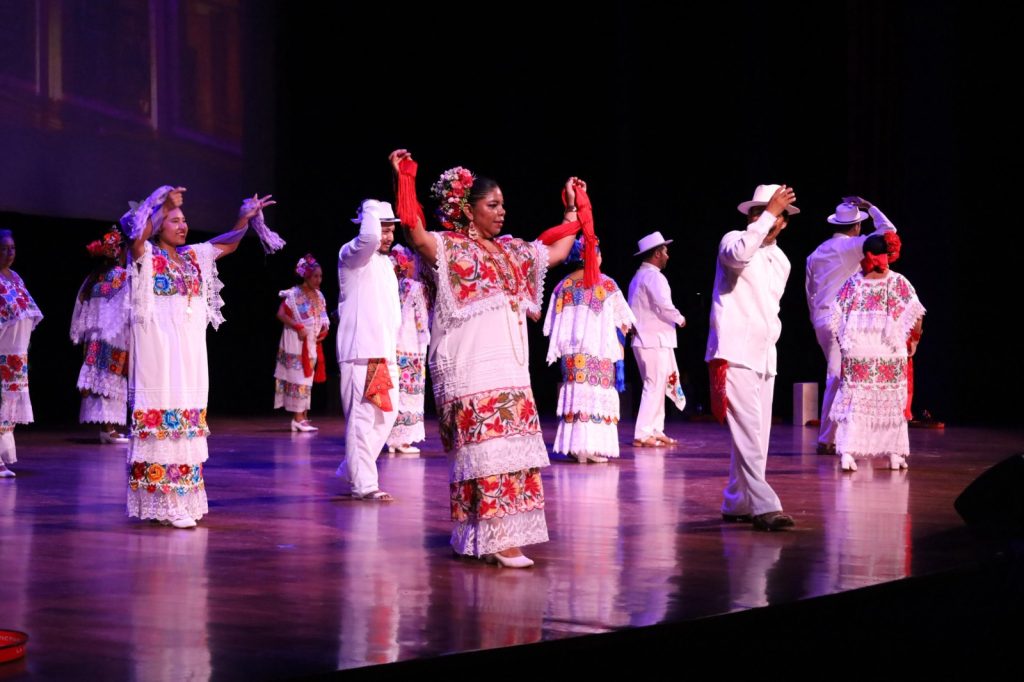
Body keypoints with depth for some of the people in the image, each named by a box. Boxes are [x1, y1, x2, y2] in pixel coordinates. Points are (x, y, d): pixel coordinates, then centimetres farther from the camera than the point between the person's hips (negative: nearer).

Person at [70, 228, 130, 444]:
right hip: (115, 338, -7)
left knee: (98, 380, 7)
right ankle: (108, 428, -8)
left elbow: (83, 309, 13)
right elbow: (127, 310, -13)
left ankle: (106, 427, 9)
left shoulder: (94, 278, 11)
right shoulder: (123, 277, -9)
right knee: (112, 381, -5)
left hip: (94, 337, 7)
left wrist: (83, 337, 17)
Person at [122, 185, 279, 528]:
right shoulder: (147, 255, -3)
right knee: (161, 413, -10)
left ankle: (182, 499, 12)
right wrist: (164, 204, -25)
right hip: (159, 347, -7)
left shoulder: (194, 255, 16)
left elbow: (229, 244, 25)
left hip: (191, 347, 7)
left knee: (189, 416, 7)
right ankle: (162, 503, -9)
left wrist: (246, 218, 10)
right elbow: (137, 235, -24)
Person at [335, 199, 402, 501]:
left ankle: (351, 471, 24)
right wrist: (371, 211, -13)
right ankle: (363, 484, -8)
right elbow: (369, 237, -29)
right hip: (360, 351, -9)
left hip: (385, 351, 9)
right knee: (363, 417, -10)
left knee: (386, 414, 11)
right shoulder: (353, 255, -5)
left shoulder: (385, 261, 22)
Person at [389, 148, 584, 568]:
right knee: (485, 449, -12)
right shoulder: (448, 248, -4)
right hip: (470, 368, -8)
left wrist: (573, 209, 29)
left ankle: (491, 536, 12)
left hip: (510, 367, 8)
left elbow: (559, 251, 28)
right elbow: (415, 234, -24)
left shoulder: (510, 252, 18)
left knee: (511, 449, 5)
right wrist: (404, 181, -27)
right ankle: (495, 538, -12)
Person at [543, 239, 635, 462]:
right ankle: (593, 448, -11)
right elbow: (623, 321, -2)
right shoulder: (605, 284, -5)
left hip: (570, 352, 4)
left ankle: (574, 447, 5)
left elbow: (552, 325, 8)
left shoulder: (563, 285, 5)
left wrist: (558, 350, 18)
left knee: (574, 393, 8)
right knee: (596, 394, -4)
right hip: (598, 352, -4)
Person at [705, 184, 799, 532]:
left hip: (764, 356, 8)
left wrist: (772, 333, 17)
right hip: (735, 355, -8)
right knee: (748, 434, -15)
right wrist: (769, 212, -26)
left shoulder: (781, 260, 17)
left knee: (756, 435, 9)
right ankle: (763, 506, -21)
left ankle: (737, 503, 18)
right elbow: (739, 255, -30)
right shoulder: (734, 240, -5)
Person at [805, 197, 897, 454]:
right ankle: (826, 441, -4)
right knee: (836, 380, -5)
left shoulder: (817, 253, 13)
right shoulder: (851, 246, -7)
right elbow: (887, 231, -8)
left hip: (821, 321, 8)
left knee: (838, 378, 14)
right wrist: (870, 207, 5)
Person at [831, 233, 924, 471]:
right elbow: (916, 317, -6)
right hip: (890, 356, 0)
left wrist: (845, 343, 13)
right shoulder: (899, 282, -1)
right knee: (892, 403, 11)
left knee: (853, 402, 2)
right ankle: (894, 454, 15)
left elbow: (836, 320, -1)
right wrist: (912, 341, 10)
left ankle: (847, 452, -10)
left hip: (856, 355, 0)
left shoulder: (852, 283, 1)